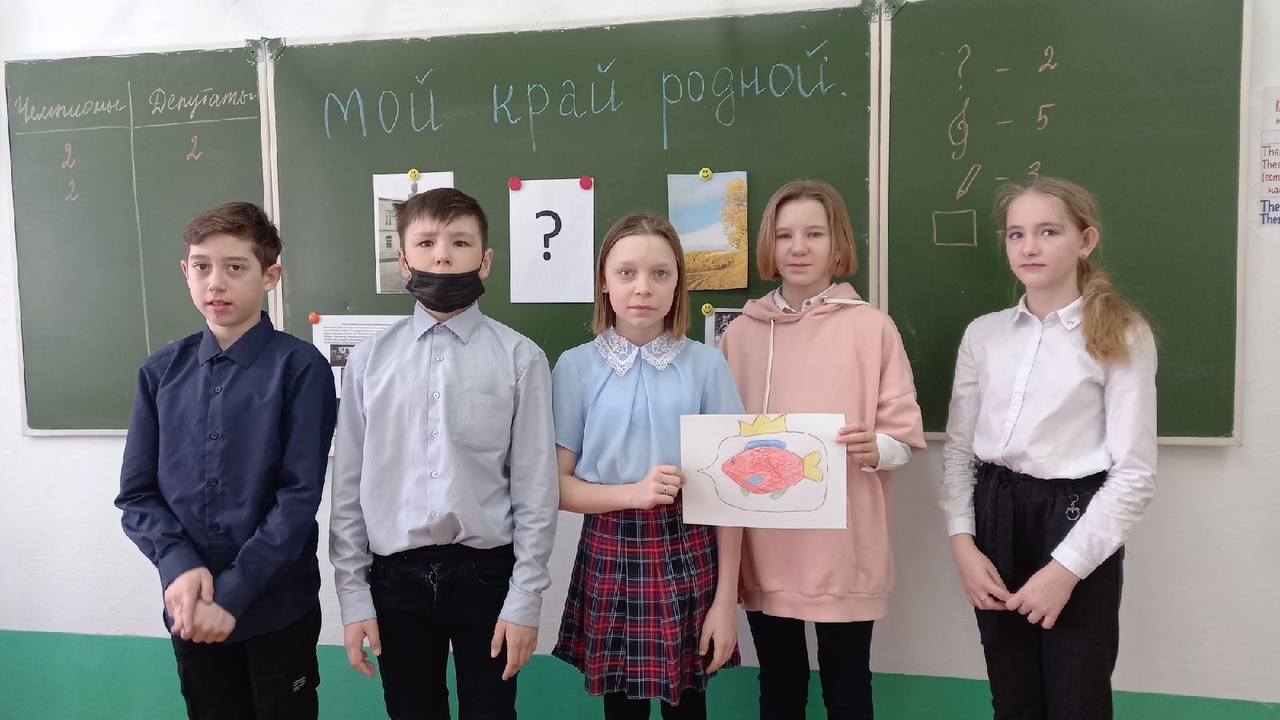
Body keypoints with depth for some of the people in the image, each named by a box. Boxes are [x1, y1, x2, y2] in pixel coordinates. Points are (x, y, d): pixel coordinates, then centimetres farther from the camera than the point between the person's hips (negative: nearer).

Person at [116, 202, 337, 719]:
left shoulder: (300, 367, -12)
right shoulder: (162, 371, 1)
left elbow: (300, 496, -14)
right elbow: (137, 493, 2)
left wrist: (233, 593, -16)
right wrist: (179, 566, -13)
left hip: (279, 608, -3)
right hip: (191, 611, 3)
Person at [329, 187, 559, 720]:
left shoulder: (520, 358, -7)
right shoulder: (368, 359, 0)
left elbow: (536, 486, -5)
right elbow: (348, 485, 3)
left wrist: (525, 600, -6)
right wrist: (353, 596, 2)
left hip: (486, 573, -2)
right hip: (396, 576, 2)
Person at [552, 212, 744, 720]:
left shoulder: (705, 364, -4)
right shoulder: (576, 366, -3)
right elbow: (557, 484, -2)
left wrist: (726, 599, -3)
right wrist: (633, 493, -19)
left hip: (686, 555, 0)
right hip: (609, 556, 0)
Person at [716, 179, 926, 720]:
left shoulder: (871, 327, -4)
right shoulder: (741, 333, 3)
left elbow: (906, 436, -2)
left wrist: (873, 449, -22)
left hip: (844, 549, -2)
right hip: (764, 550, 2)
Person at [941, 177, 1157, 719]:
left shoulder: (1122, 338, -5)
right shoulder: (984, 333, 5)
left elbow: (1135, 473, -9)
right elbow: (958, 447, 7)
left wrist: (1067, 567, -14)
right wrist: (962, 542, -4)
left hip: (1075, 521, -3)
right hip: (995, 517, 4)